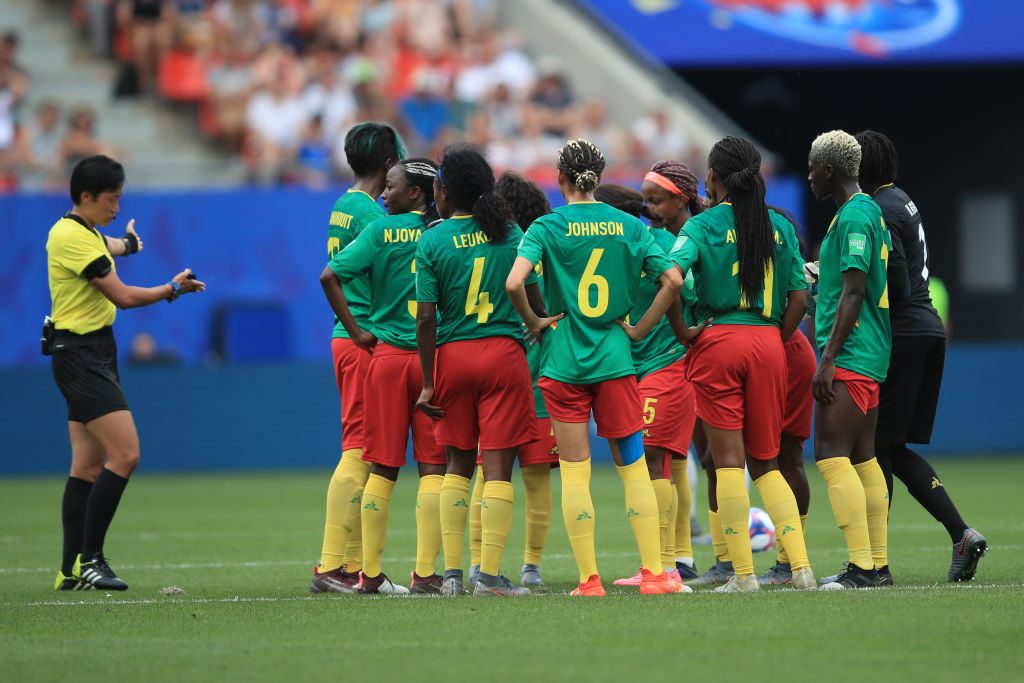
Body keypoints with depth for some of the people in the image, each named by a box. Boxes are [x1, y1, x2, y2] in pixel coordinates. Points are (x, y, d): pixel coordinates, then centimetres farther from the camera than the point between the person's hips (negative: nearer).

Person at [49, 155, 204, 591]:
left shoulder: (84, 232, 15)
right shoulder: (72, 237, -16)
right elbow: (123, 296, -16)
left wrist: (127, 242, 60)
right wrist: (172, 289, -3)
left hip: (95, 354, 10)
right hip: (80, 355, -10)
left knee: (89, 465, 7)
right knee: (125, 454, -17)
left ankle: (72, 570, 7)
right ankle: (88, 558, -14)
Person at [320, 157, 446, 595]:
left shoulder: (382, 231, -2)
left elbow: (330, 276, -9)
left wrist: (355, 331, -3)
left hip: (388, 354, 0)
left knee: (382, 468, 7)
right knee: (432, 467, 1)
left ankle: (370, 573, 9)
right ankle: (425, 573, -5)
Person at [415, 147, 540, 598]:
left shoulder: (432, 242, -4)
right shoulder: (510, 234, 1)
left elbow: (426, 319, -7)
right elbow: (535, 300, 2)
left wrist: (428, 383, -2)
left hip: (452, 356, 0)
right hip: (503, 353, 0)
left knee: (458, 463, 13)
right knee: (497, 466, -1)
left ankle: (452, 573, 11)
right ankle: (489, 575, -5)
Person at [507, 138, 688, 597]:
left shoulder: (547, 226, -5)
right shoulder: (629, 226, 3)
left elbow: (514, 283, -19)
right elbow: (673, 281, -3)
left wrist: (533, 321, -2)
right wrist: (639, 329, 6)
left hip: (563, 363, -2)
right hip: (615, 360, 2)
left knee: (574, 471, 3)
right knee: (634, 467, 8)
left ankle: (589, 579, 1)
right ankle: (654, 573, 5)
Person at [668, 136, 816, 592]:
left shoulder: (703, 224, -3)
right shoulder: (780, 227, 9)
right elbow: (799, 298, 6)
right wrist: (775, 341, 15)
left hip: (717, 341, -4)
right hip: (768, 342, 4)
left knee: (728, 461, 1)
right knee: (766, 462, 12)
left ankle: (743, 573, -3)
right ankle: (801, 567, 0)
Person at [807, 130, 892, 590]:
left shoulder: (853, 216, -14)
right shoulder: (870, 211, 17)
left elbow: (853, 293, -19)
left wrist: (827, 359, -20)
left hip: (849, 357, -10)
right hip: (871, 359, 10)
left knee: (831, 454, -12)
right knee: (862, 458, 11)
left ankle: (861, 566, -17)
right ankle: (878, 565, 12)